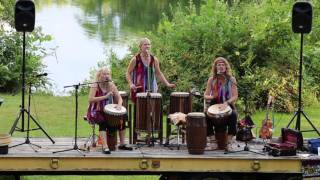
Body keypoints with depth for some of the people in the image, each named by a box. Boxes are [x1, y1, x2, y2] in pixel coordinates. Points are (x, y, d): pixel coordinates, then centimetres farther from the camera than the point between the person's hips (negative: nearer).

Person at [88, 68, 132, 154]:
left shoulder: (111, 85, 8)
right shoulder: (95, 86, -8)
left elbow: (119, 98, 8)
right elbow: (90, 99, -21)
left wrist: (119, 104, -16)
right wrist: (105, 96, -25)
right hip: (97, 111, -6)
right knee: (103, 121, -35)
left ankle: (122, 144, -2)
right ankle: (105, 147, -40)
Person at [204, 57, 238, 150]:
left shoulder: (231, 80, 0)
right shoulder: (211, 79, 5)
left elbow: (235, 96, -6)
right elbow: (205, 96, 4)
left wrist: (226, 103, -25)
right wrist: (211, 97, -19)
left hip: (228, 105, -1)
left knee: (233, 115, -33)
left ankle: (229, 142, -25)